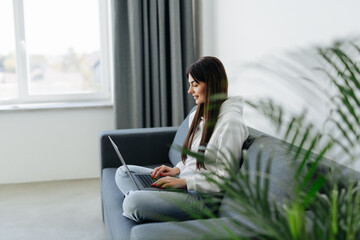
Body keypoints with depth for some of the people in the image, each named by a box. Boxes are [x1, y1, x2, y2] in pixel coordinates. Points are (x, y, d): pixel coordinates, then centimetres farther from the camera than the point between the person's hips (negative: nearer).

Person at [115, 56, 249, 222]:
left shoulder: (230, 123, -17)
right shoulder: (197, 115, 13)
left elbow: (225, 179, -18)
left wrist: (183, 182, -17)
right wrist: (176, 170, 6)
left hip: (203, 198, -10)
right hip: (183, 183, 10)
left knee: (132, 202, -28)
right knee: (123, 172, 8)